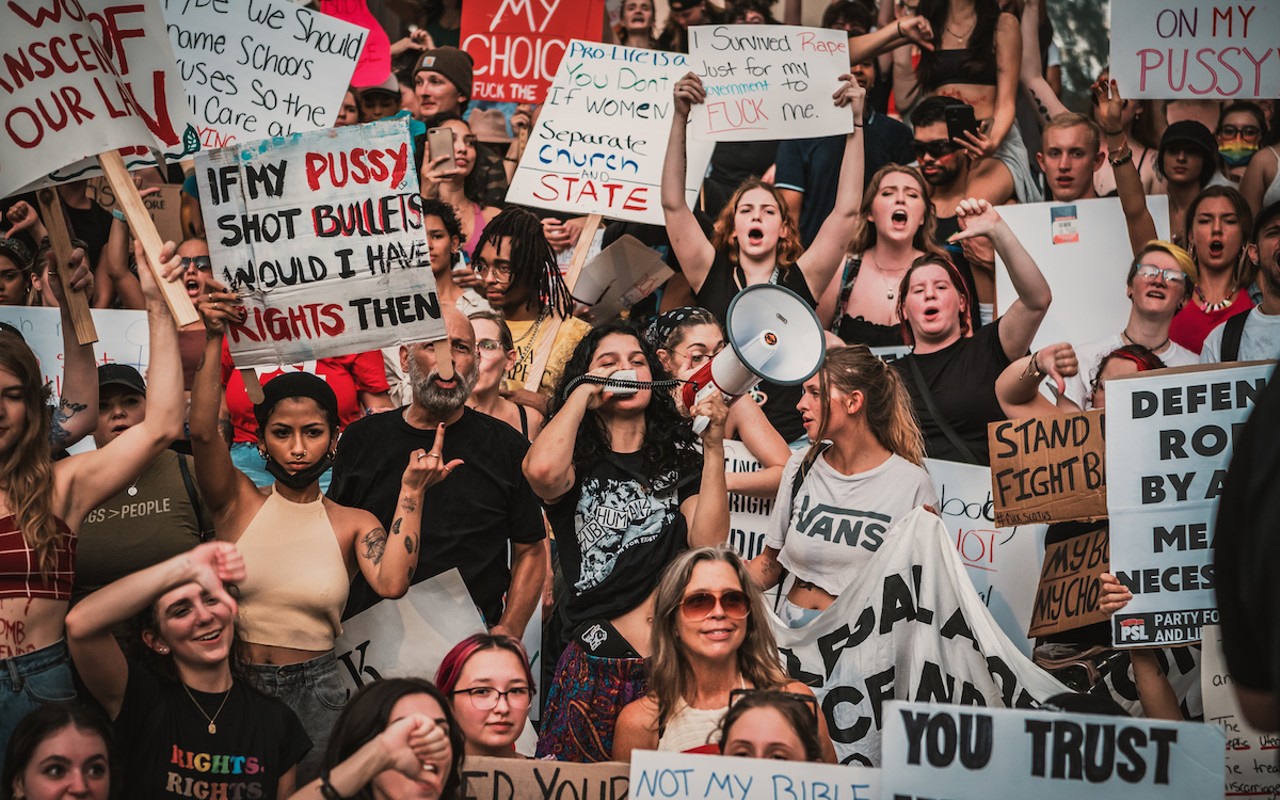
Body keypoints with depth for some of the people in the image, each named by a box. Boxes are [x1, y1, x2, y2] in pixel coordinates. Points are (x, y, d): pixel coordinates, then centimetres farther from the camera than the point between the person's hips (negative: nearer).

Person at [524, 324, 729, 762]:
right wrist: (584, 391, -4)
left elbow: (708, 542, -2)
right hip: (596, 669, -2)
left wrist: (714, 446, -6)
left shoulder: (680, 462, 14)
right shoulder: (580, 464, 6)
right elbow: (542, 471, -20)